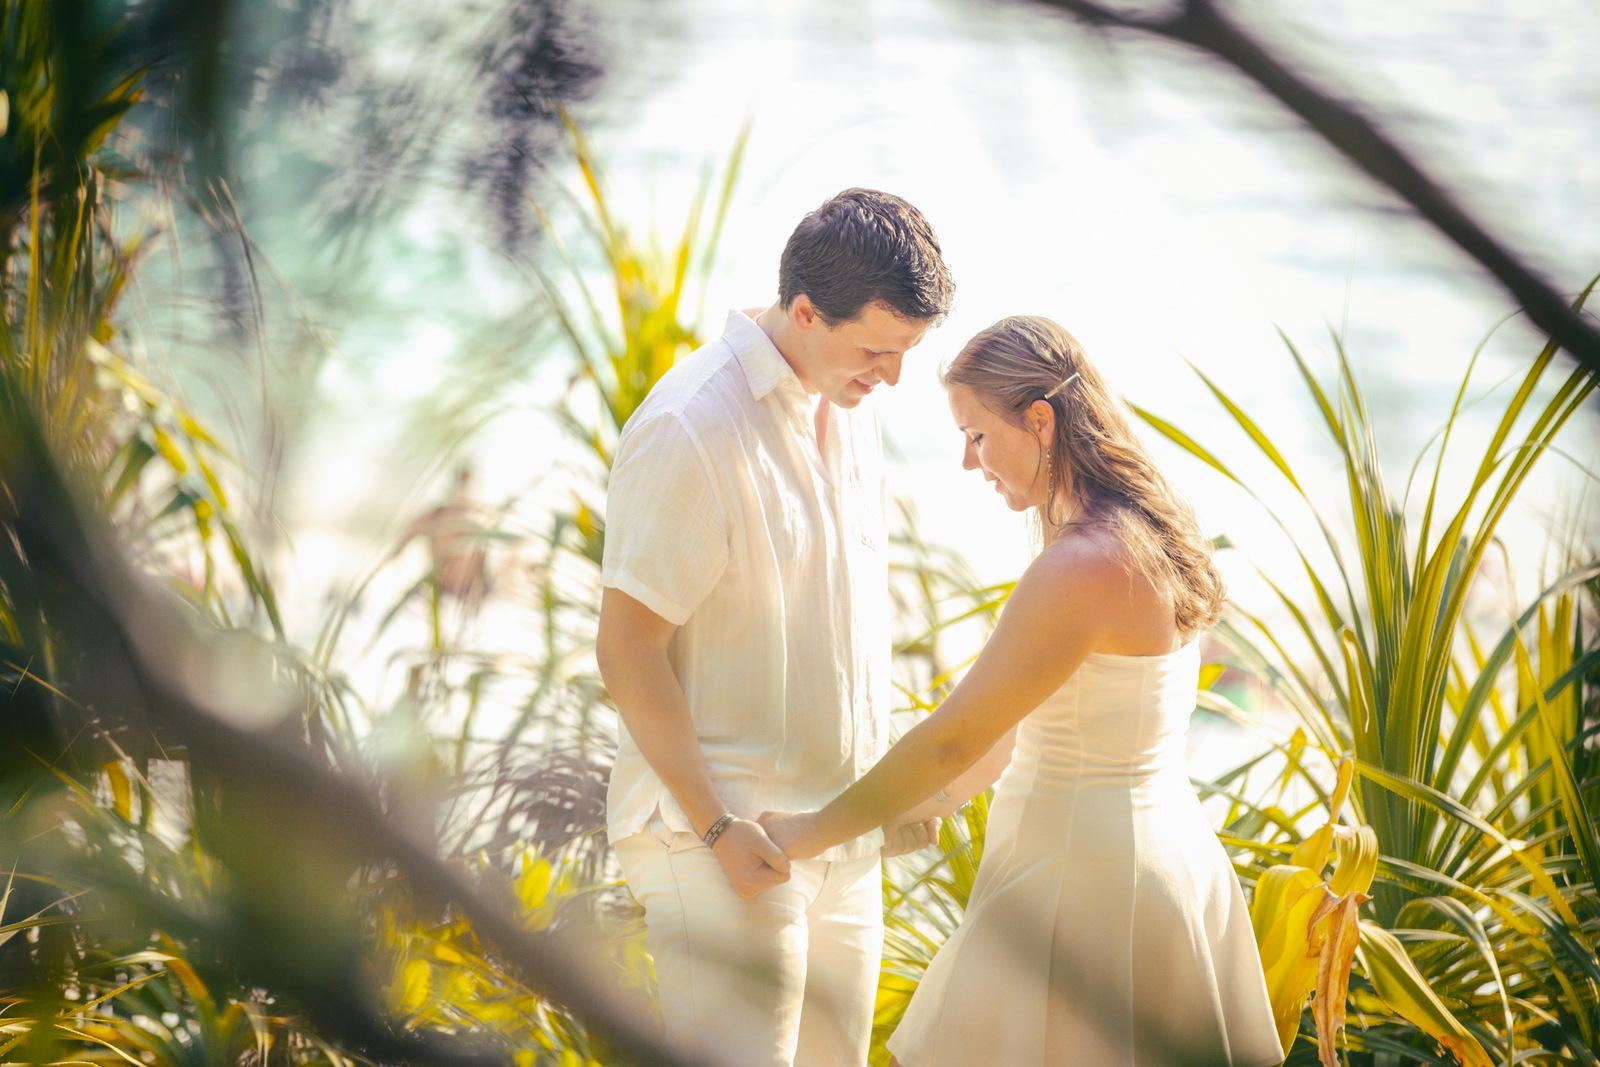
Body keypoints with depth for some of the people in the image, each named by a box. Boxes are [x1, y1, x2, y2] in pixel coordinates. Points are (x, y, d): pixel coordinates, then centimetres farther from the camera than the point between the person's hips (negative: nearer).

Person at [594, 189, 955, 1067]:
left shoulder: (847, 405, 8)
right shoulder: (689, 431, -18)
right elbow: (628, 654, -17)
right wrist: (718, 829, -18)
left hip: (839, 830, 8)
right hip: (725, 836, -8)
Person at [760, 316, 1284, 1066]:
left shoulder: (1084, 568, -22)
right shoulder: (1144, 535, 9)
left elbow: (955, 737, -17)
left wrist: (816, 830, -5)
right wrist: (928, 802, 21)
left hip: (1086, 887, -10)